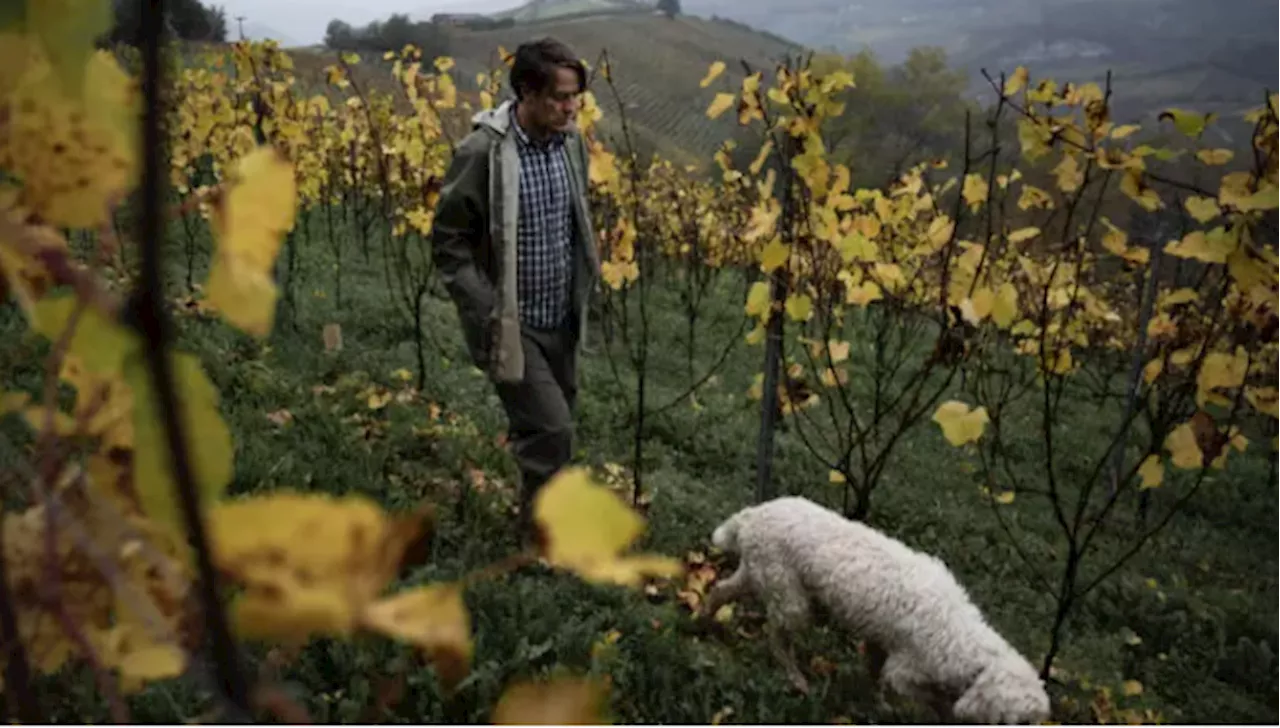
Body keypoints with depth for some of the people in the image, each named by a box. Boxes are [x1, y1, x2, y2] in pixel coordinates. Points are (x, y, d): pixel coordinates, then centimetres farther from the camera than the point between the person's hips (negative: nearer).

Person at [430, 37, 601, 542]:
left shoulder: (572, 142, -1)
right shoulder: (483, 152, -19)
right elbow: (447, 242, -12)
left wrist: (587, 284, 9)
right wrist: (488, 314, -16)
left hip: (561, 319, 6)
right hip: (511, 325, -6)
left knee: (538, 427, 17)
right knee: (551, 429, -6)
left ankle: (541, 516, 38)